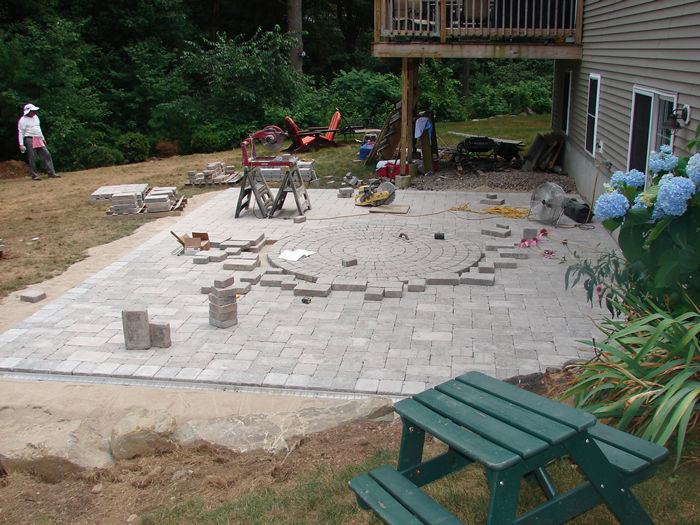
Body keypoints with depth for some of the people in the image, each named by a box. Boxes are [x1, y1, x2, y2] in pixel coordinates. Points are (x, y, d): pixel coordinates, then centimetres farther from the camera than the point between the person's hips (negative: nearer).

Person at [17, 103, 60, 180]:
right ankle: (34, 175, 0)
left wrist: (43, 138, 29)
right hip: (30, 140, -7)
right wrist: (21, 144, -13)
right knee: (32, 158, -5)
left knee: (46, 155, 0)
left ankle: (51, 173, 0)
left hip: (39, 140, 7)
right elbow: (20, 132, -7)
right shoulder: (23, 120, -5)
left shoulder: (35, 117, 17)